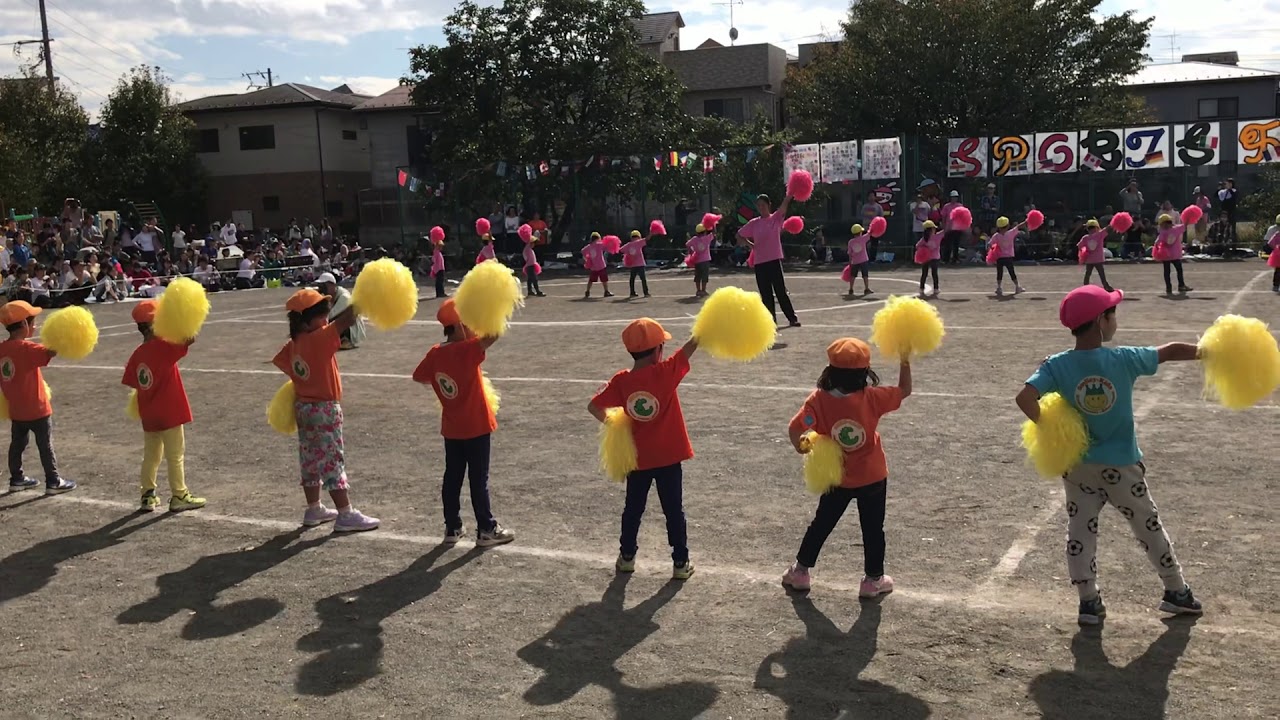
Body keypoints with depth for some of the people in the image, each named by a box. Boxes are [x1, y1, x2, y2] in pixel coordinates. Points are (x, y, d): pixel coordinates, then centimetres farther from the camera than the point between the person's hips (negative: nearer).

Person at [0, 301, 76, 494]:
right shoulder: (25, 348, -21)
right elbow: (50, 352, -39)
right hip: (36, 409, -7)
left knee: (17, 443, 19)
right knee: (45, 445, 3)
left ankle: (16, 479, 29)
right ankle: (53, 482, 9)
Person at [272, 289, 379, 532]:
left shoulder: (295, 343, 3)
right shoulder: (318, 339, -21)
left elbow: (279, 360, 14)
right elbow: (347, 320, -30)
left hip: (304, 408, 8)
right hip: (324, 409, -8)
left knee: (311, 459, 16)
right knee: (332, 460, -4)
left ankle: (314, 509, 27)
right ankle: (346, 514, 1)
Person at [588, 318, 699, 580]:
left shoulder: (621, 381, -8)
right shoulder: (666, 373, -17)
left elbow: (593, 406, -5)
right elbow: (693, 345, -16)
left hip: (637, 458, 3)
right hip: (669, 457, -3)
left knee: (633, 508, 19)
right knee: (674, 511, 9)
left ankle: (626, 556, 29)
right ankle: (681, 563, 15)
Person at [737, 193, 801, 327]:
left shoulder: (776, 218, 0)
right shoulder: (753, 223, 9)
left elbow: (785, 204, -17)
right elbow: (739, 235, 19)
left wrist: (791, 192, -33)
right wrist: (750, 244, 4)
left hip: (774, 260, -3)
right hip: (759, 262, 3)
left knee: (781, 291, -4)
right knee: (765, 294, 5)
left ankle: (792, 317, 4)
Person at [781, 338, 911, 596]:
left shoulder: (818, 400, -18)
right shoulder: (872, 398, -19)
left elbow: (795, 429, -22)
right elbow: (904, 390, -6)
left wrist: (799, 446, -2)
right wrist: (905, 359, 1)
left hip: (835, 479, 2)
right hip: (872, 478, -1)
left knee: (821, 524, 19)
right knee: (872, 529, 15)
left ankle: (800, 571, 29)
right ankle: (873, 579, 25)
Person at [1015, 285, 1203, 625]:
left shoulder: (1057, 365, -13)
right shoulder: (1124, 359, -14)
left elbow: (1025, 397, -25)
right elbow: (1171, 351, -1)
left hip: (1077, 465, 1)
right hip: (1121, 466, -1)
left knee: (1080, 531, 11)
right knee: (1149, 527, 16)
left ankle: (1089, 601, 14)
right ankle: (1177, 592, 31)